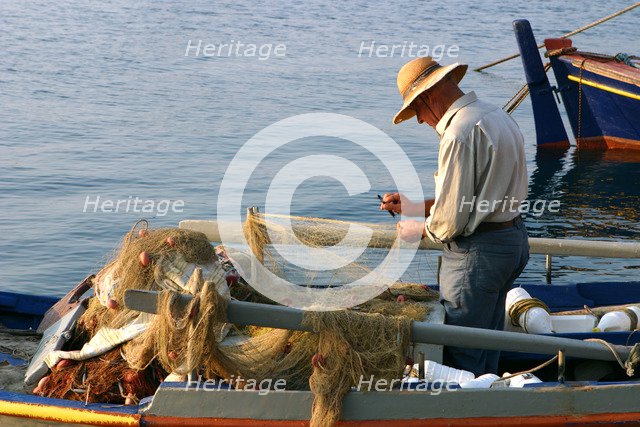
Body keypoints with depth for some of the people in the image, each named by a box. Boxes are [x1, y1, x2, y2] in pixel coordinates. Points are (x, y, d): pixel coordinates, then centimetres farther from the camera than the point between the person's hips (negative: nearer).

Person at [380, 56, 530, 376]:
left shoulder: (459, 134, -20)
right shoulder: (498, 117, 11)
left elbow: (451, 221, -20)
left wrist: (419, 230, 0)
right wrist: (417, 207, 16)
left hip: (478, 252, -10)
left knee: (460, 356, 0)